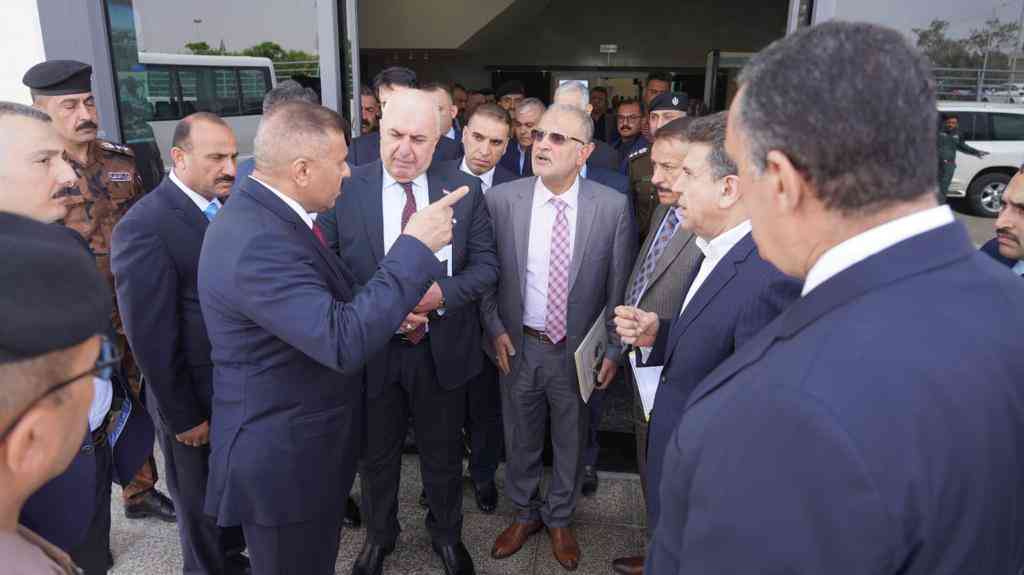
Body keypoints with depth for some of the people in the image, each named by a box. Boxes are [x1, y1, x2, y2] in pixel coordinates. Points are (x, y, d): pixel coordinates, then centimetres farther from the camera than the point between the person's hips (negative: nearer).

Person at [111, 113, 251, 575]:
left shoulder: (228, 206, -1)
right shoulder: (143, 227, -21)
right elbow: (151, 337, -19)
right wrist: (183, 417, -13)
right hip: (198, 401, -6)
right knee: (203, 508, 18)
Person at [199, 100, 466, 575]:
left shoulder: (264, 213, 2)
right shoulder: (258, 243, -31)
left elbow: (325, 310, 13)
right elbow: (343, 343, -37)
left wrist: (386, 313, -1)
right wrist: (415, 246, -32)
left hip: (302, 439, 9)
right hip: (282, 457, -9)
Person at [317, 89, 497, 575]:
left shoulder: (465, 190, -6)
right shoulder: (343, 189, -10)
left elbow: (486, 265, -4)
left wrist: (443, 292, -23)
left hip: (442, 350, 1)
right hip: (371, 350, 0)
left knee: (443, 454, 20)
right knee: (376, 455, 21)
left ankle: (447, 534, 48)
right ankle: (379, 535, 49)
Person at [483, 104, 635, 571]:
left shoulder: (613, 207, -10)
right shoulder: (500, 200, -8)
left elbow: (619, 285, -4)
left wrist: (613, 348, -3)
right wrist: (494, 328, -4)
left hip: (579, 349, 0)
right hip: (518, 345, 1)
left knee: (570, 441, 18)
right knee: (520, 439, 18)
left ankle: (559, 519, 43)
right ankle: (524, 515, 44)